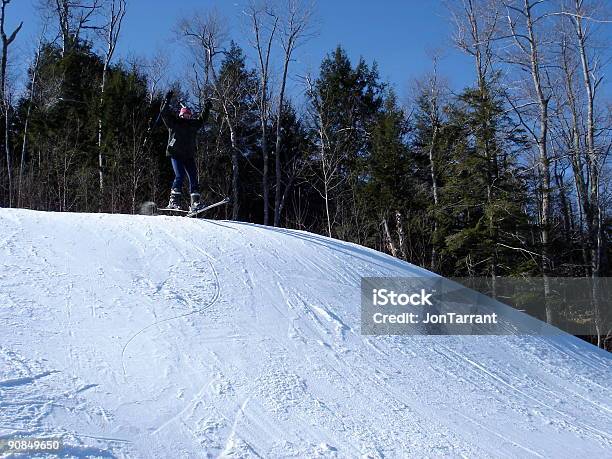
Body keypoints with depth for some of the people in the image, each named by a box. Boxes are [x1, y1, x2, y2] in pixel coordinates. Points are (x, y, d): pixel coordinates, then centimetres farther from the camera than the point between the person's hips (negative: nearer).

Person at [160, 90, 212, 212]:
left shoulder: (193, 125, 16)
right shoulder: (173, 122, 2)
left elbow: (202, 119, 32)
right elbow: (164, 113, -7)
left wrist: (207, 108, 29)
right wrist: (167, 100, -12)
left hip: (189, 156, 5)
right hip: (175, 154, -5)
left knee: (193, 177, -3)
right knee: (180, 176, -17)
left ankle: (195, 202, -5)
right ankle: (174, 200, -14)